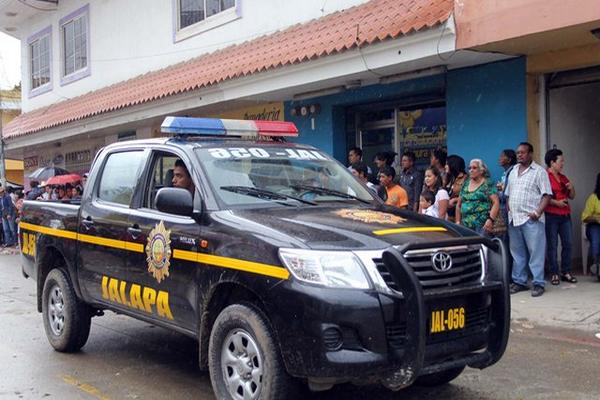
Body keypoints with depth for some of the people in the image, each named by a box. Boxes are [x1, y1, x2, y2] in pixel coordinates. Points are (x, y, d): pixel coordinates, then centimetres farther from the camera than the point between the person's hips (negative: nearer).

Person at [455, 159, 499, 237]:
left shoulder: (488, 184, 2)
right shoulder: (465, 184, 17)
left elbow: (496, 203, -7)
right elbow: (459, 205, 22)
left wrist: (491, 219, -17)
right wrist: (458, 221, 15)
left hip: (482, 224, -5)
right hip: (466, 224, 5)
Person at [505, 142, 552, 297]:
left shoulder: (539, 171, -1)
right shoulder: (513, 171, 18)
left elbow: (546, 195, -7)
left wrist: (538, 212, -17)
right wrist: (508, 211, 9)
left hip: (531, 219, -6)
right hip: (513, 219, 6)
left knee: (535, 252, -6)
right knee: (517, 252, 11)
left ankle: (538, 283, -2)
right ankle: (519, 281, 19)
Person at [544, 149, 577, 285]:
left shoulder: (563, 178, 17)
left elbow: (572, 197, 23)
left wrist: (571, 188, 3)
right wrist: (556, 203, -18)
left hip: (565, 216, 7)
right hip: (551, 216, -7)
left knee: (568, 244, 6)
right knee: (552, 245, -2)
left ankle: (566, 272, 15)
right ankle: (554, 273, 5)